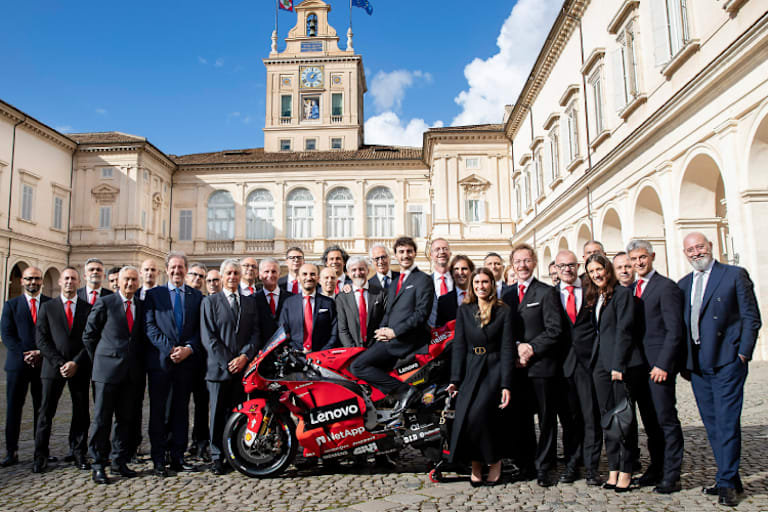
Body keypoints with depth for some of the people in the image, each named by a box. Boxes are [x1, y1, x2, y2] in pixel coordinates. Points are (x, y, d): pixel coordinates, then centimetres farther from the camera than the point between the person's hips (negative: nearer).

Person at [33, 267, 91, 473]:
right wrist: (59, 363, -10)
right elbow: (42, 340, 1)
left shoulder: (88, 308, 7)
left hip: (80, 368, 0)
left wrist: (76, 363, -10)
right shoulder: (47, 307, 8)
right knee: (46, 413, 3)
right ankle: (41, 456, 15)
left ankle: (79, 454, 15)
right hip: (53, 367, 0)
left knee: (81, 413, 4)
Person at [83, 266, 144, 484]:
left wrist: (136, 359, 9)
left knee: (126, 419, 9)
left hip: (131, 372, 4)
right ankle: (98, 465, 10)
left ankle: (120, 461, 20)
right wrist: (99, 360, 4)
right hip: (107, 370, -4)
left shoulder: (141, 306, 11)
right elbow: (89, 336, 3)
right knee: (102, 419, 0)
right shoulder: (104, 303, -2)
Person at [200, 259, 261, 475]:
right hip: (219, 367, -2)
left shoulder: (250, 302, 15)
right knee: (218, 414, 2)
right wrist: (226, 362, -11)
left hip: (243, 366, 2)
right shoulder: (210, 301, 5)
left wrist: (244, 356, -9)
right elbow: (208, 337, -2)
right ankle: (217, 458, 11)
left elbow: (255, 333, 8)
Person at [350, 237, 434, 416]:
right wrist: (382, 330, 4)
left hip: (406, 339, -9)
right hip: (390, 339, 9)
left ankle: (403, 390, -13)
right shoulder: (395, 283, 24)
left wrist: (395, 331, -16)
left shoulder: (423, 280, -2)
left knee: (357, 366, -16)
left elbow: (422, 314, -11)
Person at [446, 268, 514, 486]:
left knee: (478, 412, -21)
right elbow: (458, 346, 6)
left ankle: (495, 461, 3)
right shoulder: (464, 311, 11)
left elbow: (508, 349, -1)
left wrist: (506, 385, -9)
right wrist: (455, 379, -2)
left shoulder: (504, 311, 4)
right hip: (470, 370, 3)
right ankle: (476, 464, 6)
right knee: (464, 417, -13)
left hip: (494, 370, -3)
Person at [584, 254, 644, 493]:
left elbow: (623, 330, -12)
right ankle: (613, 468, 14)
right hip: (600, 363, 7)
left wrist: (618, 365, -15)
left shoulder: (622, 293, -6)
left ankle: (626, 470, 7)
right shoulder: (594, 298, 15)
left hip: (621, 362, -7)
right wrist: (595, 360, 7)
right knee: (607, 415, 8)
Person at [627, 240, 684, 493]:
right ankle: (656, 468, 22)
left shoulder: (666, 287, -7)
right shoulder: (630, 289, 15)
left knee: (666, 419, -2)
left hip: (659, 365, -7)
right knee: (650, 421, 12)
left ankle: (671, 476, 7)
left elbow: (674, 331, -12)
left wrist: (662, 365, -17)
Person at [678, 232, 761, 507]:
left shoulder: (735, 275, 0)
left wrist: (743, 355, -9)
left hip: (727, 362, -5)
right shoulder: (683, 285, 14)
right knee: (712, 425, 10)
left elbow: (751, 318, -2)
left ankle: (726, 482, 6)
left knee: (727, 422, -4)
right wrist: (684, 361, 8)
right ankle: (730, 478, 22)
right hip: (697, 365, 5)